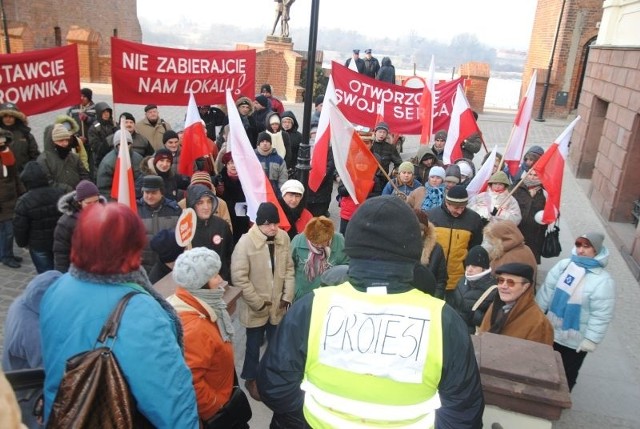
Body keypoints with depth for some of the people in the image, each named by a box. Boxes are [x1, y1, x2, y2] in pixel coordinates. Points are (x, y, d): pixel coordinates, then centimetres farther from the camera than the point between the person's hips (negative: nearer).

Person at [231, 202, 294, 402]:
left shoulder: (284, 238, -6)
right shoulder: (246, 242, -20)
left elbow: (289, 268, 2)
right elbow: (239, 278, -19)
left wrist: (287, 296, -5)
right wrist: (258, 303, -16)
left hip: (277, 305, 4)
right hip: (255, 308, -4)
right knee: (254, 344, 16)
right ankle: (251, 379, 37)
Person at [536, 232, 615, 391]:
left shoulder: (603, 281, -20)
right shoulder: (564, 265, -6)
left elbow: (601, 315, -19)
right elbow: (547, 289, 0)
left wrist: (591, 340, -20)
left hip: (575, 341, -4)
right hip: (550, 330, 5)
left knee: (567, 376, 15)